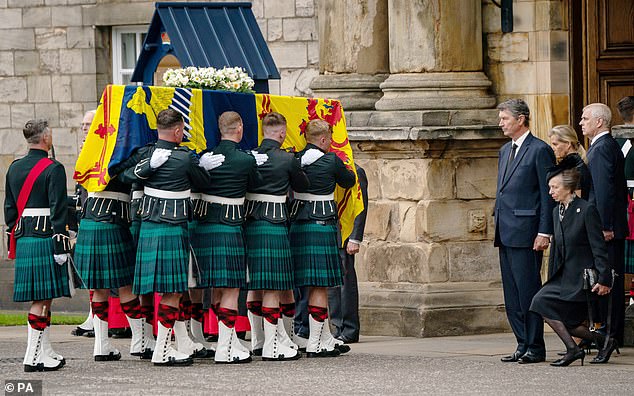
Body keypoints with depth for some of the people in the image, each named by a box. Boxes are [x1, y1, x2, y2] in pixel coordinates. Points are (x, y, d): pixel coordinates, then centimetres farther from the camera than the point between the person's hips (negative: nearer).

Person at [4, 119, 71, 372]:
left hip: (23, 239, 7)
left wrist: (13, 241, 22)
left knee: (40, 297, 14)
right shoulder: (53, 169, -10)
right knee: (42, 298, -5)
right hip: (45, 238, -7)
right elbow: (58, 210, -14)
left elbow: (9, 209, 16)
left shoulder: (14, 169, 12)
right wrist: (61, 244, -13)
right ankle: (33, 357, -7)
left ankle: (45, 352, 19)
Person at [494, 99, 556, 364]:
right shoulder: (505, 151, 19)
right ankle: (523, 345, 13)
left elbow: (548, 195, -10)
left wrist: (544, 232, -15)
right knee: (512, 293, 9)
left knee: (528, 290, -7)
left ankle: (535, 348, -2)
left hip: (526, 231, -9)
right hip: (506, 233, 9)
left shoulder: (540, 150, -7)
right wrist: (498, 226, 17)